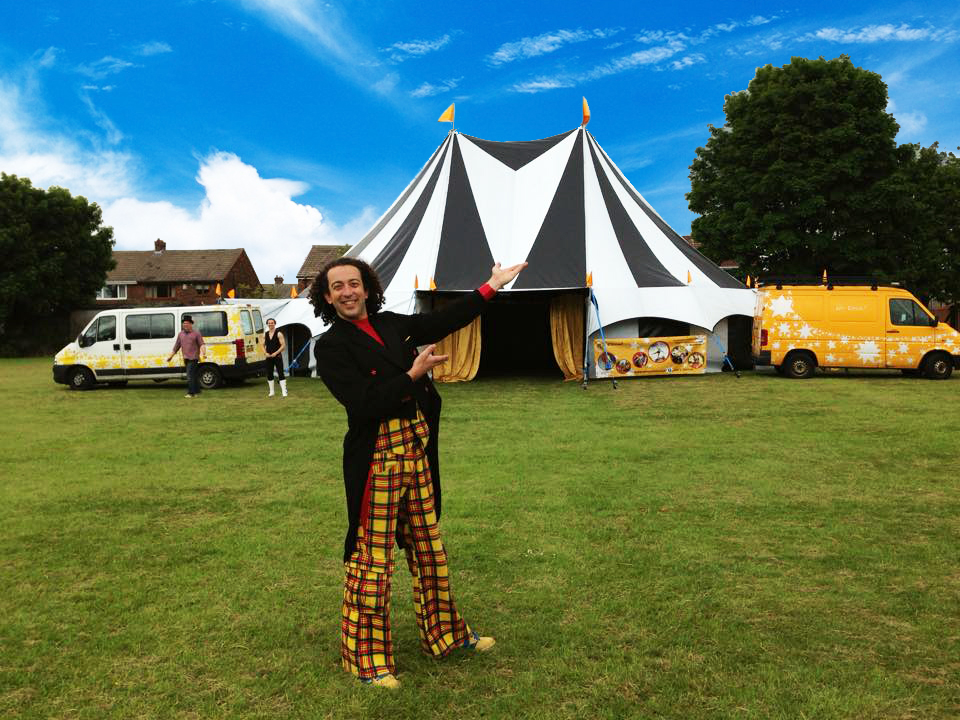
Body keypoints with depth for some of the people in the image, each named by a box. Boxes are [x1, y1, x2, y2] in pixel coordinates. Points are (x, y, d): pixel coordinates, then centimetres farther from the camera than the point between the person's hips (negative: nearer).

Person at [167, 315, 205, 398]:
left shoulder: (196, 333, 0)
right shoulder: (181, 334, 15)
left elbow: (202, 345, -5)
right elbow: (176, 346, 20)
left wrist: (201, 354, -21)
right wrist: (171, 355, 19)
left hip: (193, 358, -5)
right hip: (186, 359, 6)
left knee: (190, 375, -13)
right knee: (193, 375, 12)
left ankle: (190, 393, -11)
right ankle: (197, 391, 20)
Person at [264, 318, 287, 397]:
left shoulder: (278, 334, -5)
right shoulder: (265, 334, 9)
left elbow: (283, 345, -9)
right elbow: (263, 345, 16)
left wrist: (275, 353, -15)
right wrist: (266, 353, -2)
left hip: (277, 356, -5)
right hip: (269, 357, 5)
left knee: (280, 374, -8)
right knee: (269, 375, 7)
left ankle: (284, 391, -8)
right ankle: (271, 392, 18)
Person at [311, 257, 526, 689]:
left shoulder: (391, 325, 9)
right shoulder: (331, 346, -10)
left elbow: (444, 321, 16)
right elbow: (362, 404, -19)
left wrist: (492, 286, 19)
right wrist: (413, 375, -18)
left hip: (416, 447, 7)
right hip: (375, 456, -7)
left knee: (428, 545, 17)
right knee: (372, 555, 0)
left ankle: (443, 633, 34)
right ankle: (365, 657, 17)